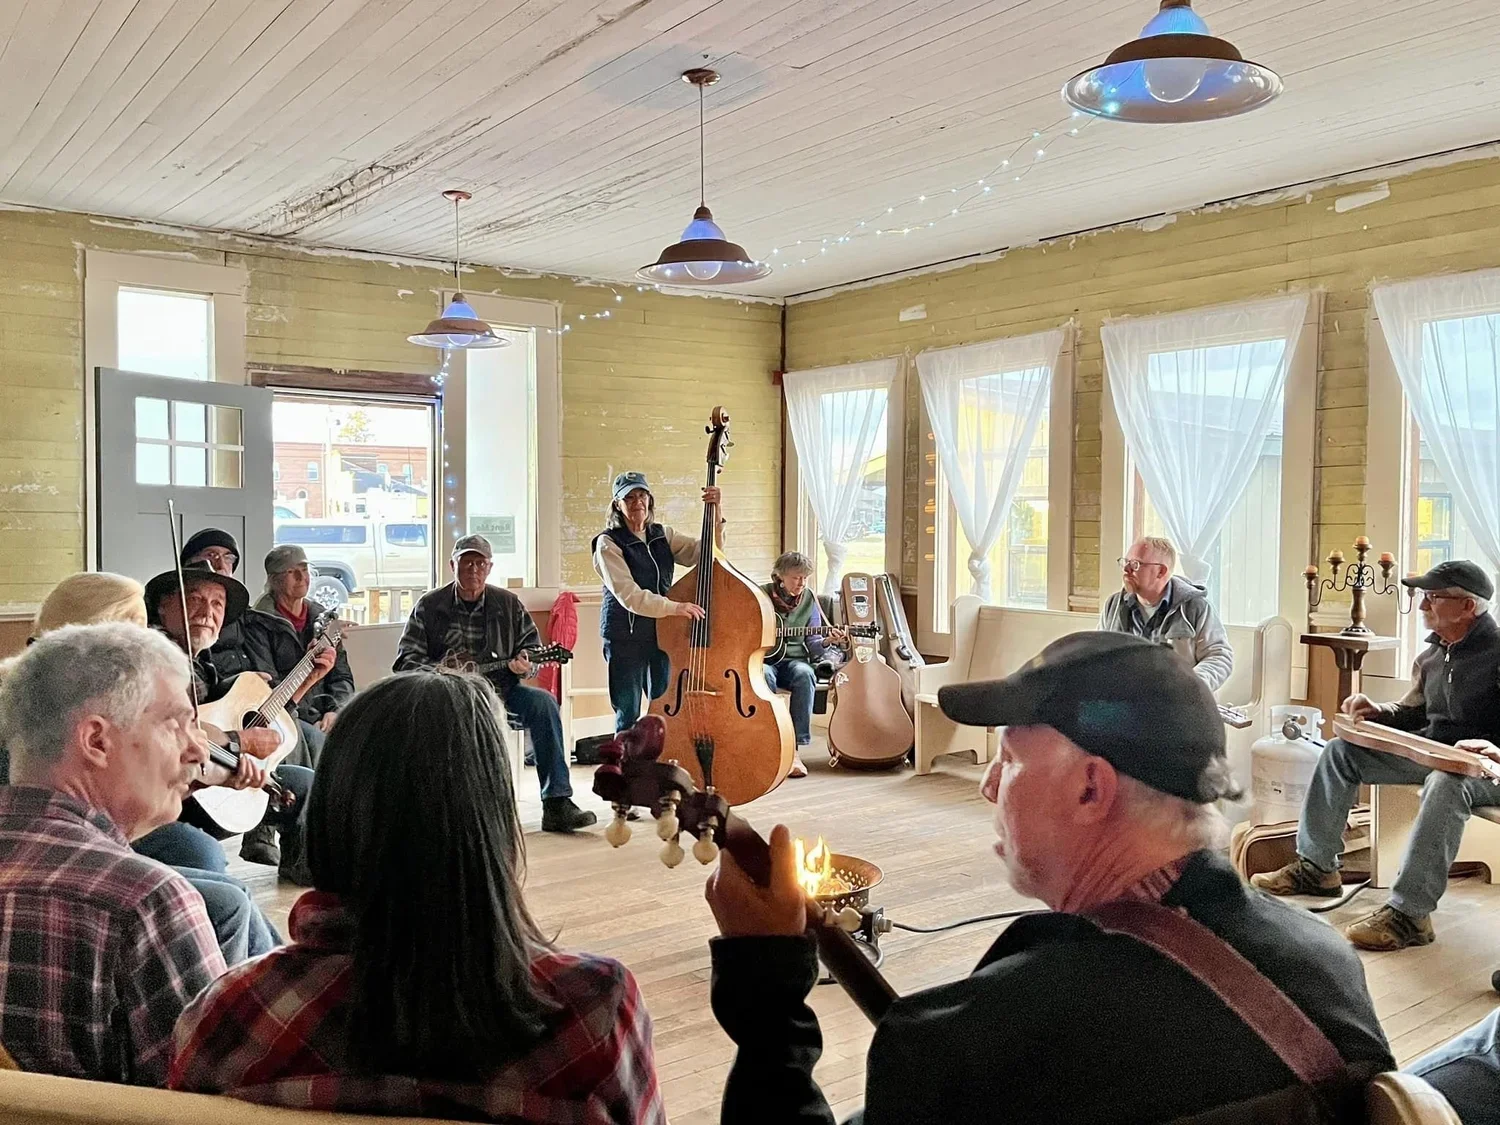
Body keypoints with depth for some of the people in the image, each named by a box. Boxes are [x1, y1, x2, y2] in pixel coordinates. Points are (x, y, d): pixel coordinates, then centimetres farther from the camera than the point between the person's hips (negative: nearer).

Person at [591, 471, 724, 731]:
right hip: (625, 636, -5)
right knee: (628, 714, 2)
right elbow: (628, 595, -20)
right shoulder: (608, 543, -9)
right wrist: (674, 607, -30)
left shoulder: (663, 535, 8)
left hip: (662, 633, 5)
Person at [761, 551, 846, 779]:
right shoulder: (763, 595, -3)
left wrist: (826, 642, -17)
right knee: (764, 676, -38)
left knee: (805, 674, -34)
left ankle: (795, 746, -32)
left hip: (793, 660, 2)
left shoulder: (809, 600, 5)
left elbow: (812, 646, 5)